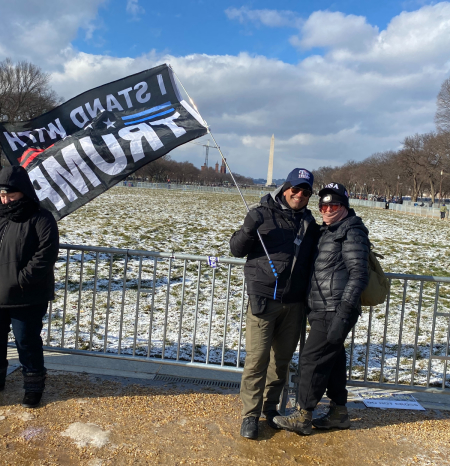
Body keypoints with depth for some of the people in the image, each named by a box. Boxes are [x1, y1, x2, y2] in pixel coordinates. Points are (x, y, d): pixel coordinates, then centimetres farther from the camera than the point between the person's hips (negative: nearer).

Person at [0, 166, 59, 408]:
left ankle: (34, 385, 25)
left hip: (27, 298, -6)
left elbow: (45, 255, -20)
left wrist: (21, 281, -21)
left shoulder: (41, 219, -11)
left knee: (27, 342, 6)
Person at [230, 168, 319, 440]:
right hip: (263, 299, -4)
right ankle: (250, 414, 12)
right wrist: (248, 230, -21)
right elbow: (237, 249, -3)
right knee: (257, 359, -3)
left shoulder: (309, 223, 13)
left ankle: (271, 406, 32)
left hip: (294, 304, 5)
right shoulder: (263, 213, -1)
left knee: (283, 359, 14)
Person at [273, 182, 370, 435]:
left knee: (313, 359, -5)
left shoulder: (352, 232, -10)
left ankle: (303, 416, 7)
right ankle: (339, 412, 29)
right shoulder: (328, 231, 18)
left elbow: (359, 274, -18)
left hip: (335, 312, -9)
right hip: (323, 311, 9)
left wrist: (344, 311, -24)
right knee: (332, 359, 16)